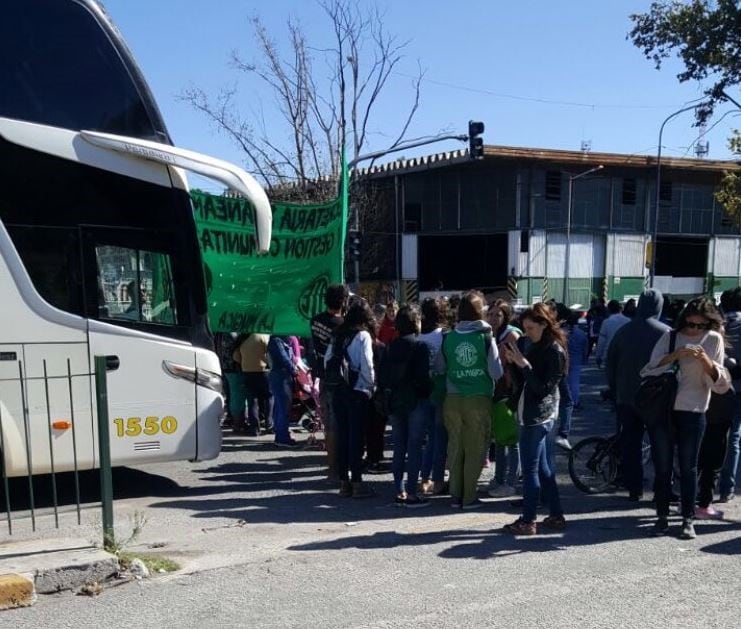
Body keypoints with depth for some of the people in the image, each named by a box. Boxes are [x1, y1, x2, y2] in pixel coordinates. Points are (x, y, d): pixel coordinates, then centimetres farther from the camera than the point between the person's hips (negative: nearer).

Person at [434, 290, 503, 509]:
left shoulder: (449, 338, -2)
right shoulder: (486, 337, -9)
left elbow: (439, 368, 4)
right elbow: (496, 371, -9)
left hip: (453, 400, 3)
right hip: (479, 399, -3)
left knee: (455, 447, 12)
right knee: (475, 449, 7)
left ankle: (456, 495, 18)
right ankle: (469, 497, 11)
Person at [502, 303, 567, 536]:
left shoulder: (555, 351, -12)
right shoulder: (536, 347, 14)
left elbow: (544, 388, -18)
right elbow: (523, 381, 14)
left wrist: (524, 364, -22)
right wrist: (514, 362, 0)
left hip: (538, 416, -9)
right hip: (530, 414, 9)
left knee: (530, 469, -5)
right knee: (542, 467, 14)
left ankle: (528, 521, 2)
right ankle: (556, 516, 23)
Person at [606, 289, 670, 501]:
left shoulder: (623, 331, 3)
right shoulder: (666, 333, -9)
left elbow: (610, 363, 7)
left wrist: (615, 389, 17)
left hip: (626, 397, 3)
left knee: (630, 444, 9)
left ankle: (634, 489, 10)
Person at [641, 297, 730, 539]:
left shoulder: (713, 340, 2)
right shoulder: (671, 337, 1)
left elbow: (720, 383, -1)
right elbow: (651, 368, -7)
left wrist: (705, 360, -18)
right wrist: (676, 354, -19)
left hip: (692, 412, 0)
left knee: (688, 468, 6)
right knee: (662, 467, 7)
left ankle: (688, 520, 15)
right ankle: (662, 517, 19)